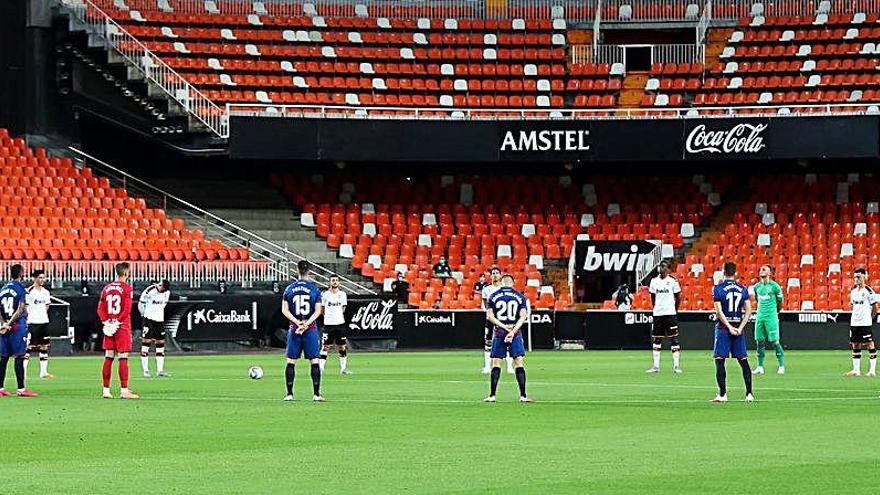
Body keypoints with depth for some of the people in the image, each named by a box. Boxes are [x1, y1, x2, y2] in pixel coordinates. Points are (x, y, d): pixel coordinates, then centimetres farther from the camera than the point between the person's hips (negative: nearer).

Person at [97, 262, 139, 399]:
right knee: (123, 358, -5)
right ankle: (124, 391, -8)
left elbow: (100, 308, 7)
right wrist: (118, 322, -10)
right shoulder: (126, 288, -8)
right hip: (122, 327, -6)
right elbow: (127, 309, -16)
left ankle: (106, 390, 9)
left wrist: (106, 322, 0)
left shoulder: (107, 288, 9)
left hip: (109, 328, 6)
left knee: (108, 358, 8)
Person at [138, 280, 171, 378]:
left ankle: (160, 370, 9)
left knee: (160, 343, 5)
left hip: (160, 320, 6)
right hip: (149, 319, -6)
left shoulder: (167, 293, 2)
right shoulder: (150, 291, -16)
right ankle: (145, 370, -4)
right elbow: (141, 303, -4)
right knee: (146, 343, -6)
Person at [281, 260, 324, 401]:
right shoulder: (314, 288, -1)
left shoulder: (289, 289, 4)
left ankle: (289, 394, 6)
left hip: (294, 328, 1)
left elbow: (284, 310, -1)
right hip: (311, 329, -1)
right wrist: (306, 323, -12)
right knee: (314, 361, 1)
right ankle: (316, 394, -3)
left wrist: (297, 322, -8)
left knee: (291, 361, 7)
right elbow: (318, 311, -8)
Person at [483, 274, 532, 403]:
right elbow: (523, 317, -5)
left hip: (499, 333, 0)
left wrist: (504, 326, -7)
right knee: (519, 362, 2)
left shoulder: (494, 296, 4)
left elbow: (490, 316, -3)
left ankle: (492, 395, 3)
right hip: (515, 332, 0)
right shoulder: (519, 296, 3)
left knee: (496, 363, 5)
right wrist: (513, 331, -10)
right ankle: (523, 395, -2)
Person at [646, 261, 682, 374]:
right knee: (656, 340, 5)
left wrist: (675, 310, 6)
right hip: (657, 314, 4)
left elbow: (678, 297, 4)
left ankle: (676, 365, -3)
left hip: (670, 313, -4)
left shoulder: (672, 281, -3)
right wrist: (655, 308, 14)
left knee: (674, 339, -5)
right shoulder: (654, 281, 8)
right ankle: (656, 366, 9)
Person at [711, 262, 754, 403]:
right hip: (739, 328, 4)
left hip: (723, 328, -4)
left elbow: (719, 311, -12)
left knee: (719, 361, 1)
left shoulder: (718, 289, -5)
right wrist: (740, 328, -4)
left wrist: (729, 328, -11)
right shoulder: (743, 289, 6)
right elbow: (748, 311, 0)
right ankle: (749, 394, 5)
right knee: (744, 361, 8)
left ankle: (722, 394, -4)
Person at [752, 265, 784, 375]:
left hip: (771, 317, -6)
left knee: (774, 341, -6)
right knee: (760, 342, 6)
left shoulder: (774, 286, -6)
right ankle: (760, 367, 12)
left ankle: (782, 366, 0)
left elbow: (779, 301, 4)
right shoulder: (757, 287, 10)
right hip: (759, 316, 6)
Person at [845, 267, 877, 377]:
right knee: (855, 345, 8)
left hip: (865, 323, -7)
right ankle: (856, 370, 12)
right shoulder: (853, 291, 12)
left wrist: (870, 318, -2)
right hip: (854, 322, 7)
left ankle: (872, 370, -3)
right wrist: (855, 317, 10)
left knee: (870, 344, -5)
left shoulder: (868, 291, -8)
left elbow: (875, 307, -5)